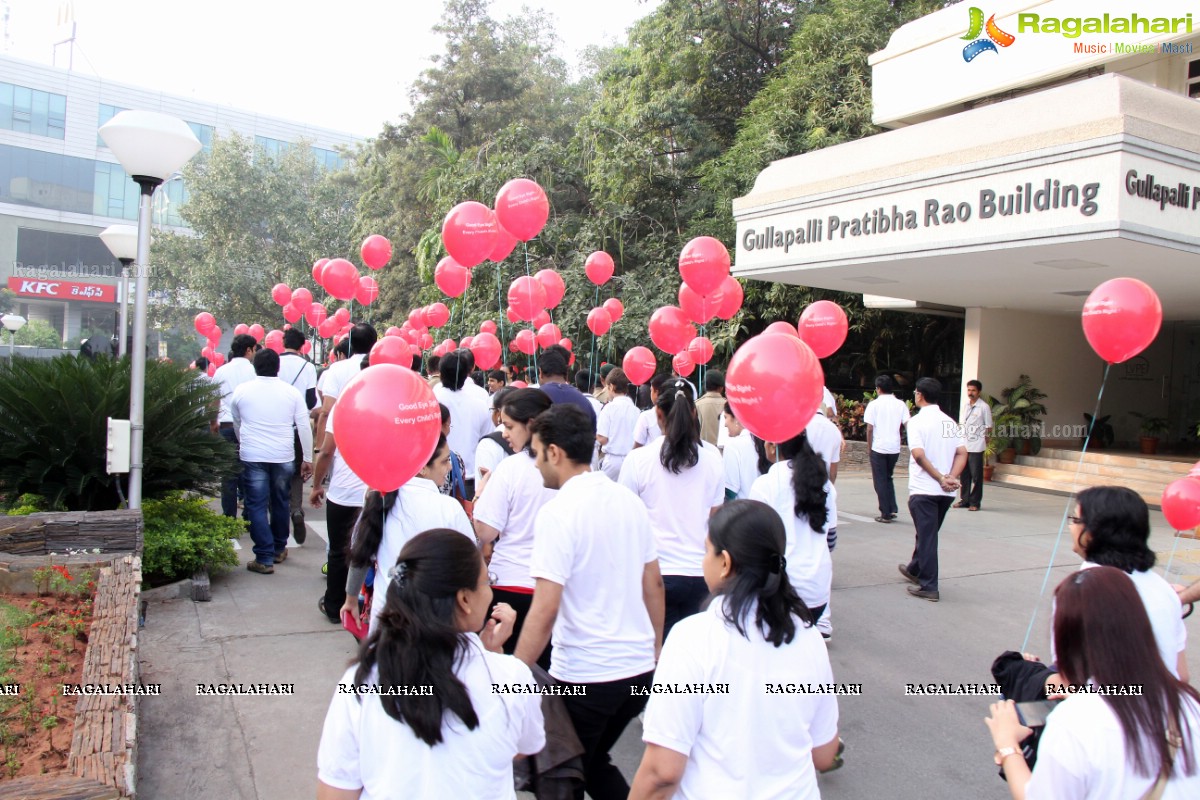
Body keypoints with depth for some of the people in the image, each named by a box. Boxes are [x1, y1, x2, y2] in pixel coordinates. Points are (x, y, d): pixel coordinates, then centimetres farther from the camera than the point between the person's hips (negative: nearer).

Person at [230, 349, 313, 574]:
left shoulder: (241, 391, 2)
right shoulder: (292, 392, 0)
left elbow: (236, 423, 17)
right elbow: (304, 427, 0)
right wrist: (307, 458, 7)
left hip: (252, 456, -1)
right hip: (283, 457, 2)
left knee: (257, 506, 3)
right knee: (280, 503, 17)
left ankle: (264, 559, 0)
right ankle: (279, 549, 30)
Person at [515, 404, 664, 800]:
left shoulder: (558, 512, -16)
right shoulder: (629, 500, 4)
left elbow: (545, 610, -20)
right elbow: (654, 585, 11)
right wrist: (655, 654, 21)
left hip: (584, 676, -7)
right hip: (639, 668, 7)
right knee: (593, 763, 26)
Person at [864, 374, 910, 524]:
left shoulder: (874, 404, -6)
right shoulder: (900, 404, 3)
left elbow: (869, 428, -8)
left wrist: (869, 447, 1)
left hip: (878, 448, -4)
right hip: (894, 447, 4)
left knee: (880, 481, 5)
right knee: (888, 478, 21)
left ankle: (886, 514, 6)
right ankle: (893, 509, 13)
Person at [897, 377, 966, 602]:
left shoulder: (917, 421, -9)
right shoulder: (949, 421, 10)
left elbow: (918, 454, -19)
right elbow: (962, 453, 3)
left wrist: (941, 478, -14)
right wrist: (951, 477, -6)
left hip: (923, 490, -6)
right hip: (946, 491, 7)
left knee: (927, 536, -1)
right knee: (928, 533, 21)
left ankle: (929, 586, 1)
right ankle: (915, 569, 39)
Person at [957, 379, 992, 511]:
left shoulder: (984, 407, -6)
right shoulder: (965, 406, 13)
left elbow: (989, 427, -3)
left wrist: (984, 439, -4)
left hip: (976, 447, -6)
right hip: (964, 445, 6)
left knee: (976, 475, -1)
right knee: (964, 474, 10)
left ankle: (975, 502, 5)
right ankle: (964, 499, 18)